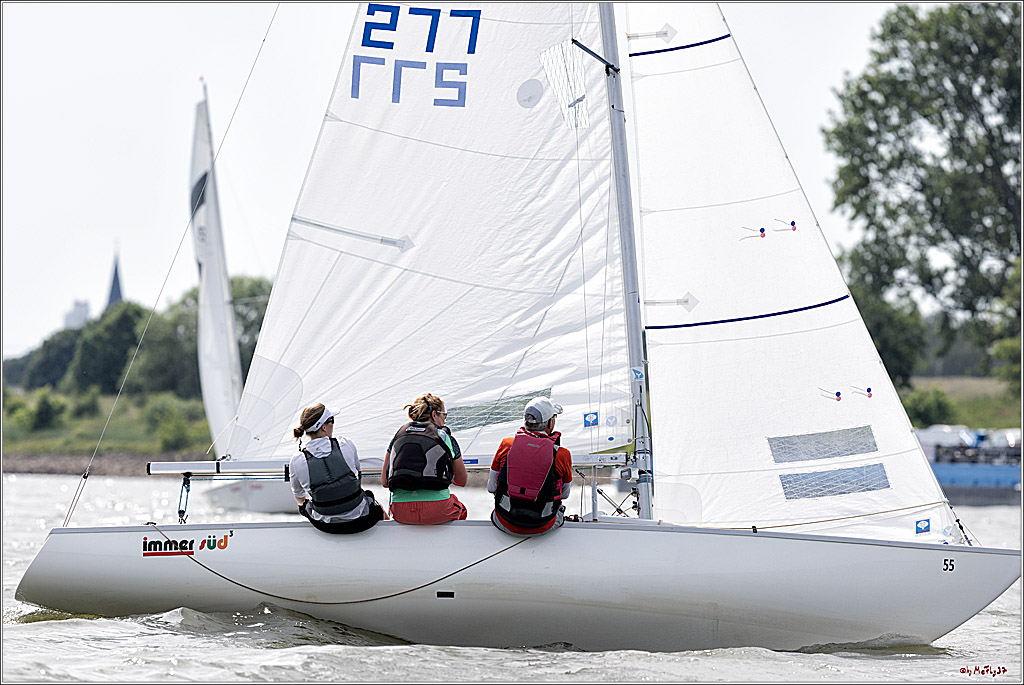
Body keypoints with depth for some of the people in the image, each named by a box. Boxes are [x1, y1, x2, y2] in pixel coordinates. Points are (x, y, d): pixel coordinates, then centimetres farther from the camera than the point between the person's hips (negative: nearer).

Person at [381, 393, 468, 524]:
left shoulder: (398, 436, 13)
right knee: (460, 509, 33)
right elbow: (462, 481, 19)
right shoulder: (445, 437, 7)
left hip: (401, 514, 3)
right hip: (437, 511, -3)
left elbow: (384, 481, 13)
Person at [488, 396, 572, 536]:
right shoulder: (562, 455, -12)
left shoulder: (506, 445, -7)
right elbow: (564, 494, 5)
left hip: (506, 525, 1)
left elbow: (491, 487, 2)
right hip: (543, 527, -1)